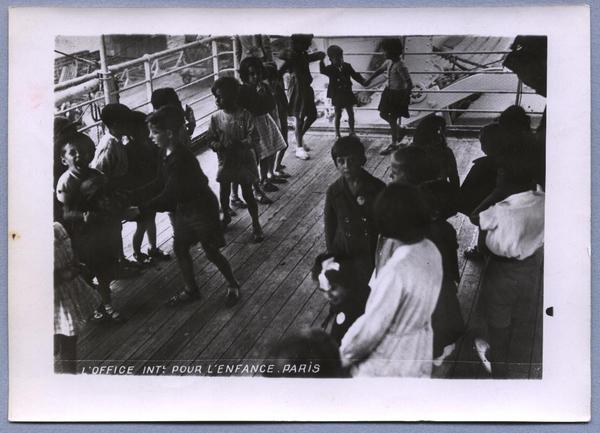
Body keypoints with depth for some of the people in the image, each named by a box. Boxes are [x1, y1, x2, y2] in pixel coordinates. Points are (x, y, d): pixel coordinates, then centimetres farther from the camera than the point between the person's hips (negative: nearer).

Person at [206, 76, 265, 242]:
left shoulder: (244, 115, -13)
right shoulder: (216, 118, -3)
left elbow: (253, 138, -15)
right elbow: (210, 139, 2)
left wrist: (238, 144, -29)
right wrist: (219, 145, -20)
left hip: (244, 161, -4)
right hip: (225, 161, 4)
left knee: (247, 194, 1)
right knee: (224, 193, 14)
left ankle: (256, 225, 17)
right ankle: (226, 216, 43)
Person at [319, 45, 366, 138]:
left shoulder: (347, 66, 0)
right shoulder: (330, 69, -8)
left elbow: (355, 76, 3)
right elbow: (323, 71, -27)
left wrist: (363, 82, -9)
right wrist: (321, 61, -40)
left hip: (347, 94, 3)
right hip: (337, 95, -3)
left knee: (351, 114, 7)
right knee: (338, 115, 6)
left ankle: (352, 132, 21)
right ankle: (337, 133, 21)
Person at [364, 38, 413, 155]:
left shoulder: (400, 66, -24)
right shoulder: (389, 62, 1)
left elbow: (409, 83, -24)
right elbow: (380, 70, 22)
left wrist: (405, 98, -23)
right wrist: (370, 79, 29)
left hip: (398, 94, -9)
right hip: (389, 92, 9)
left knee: (393, 119, 2)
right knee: (383, 114, 16)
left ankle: (394, 144, 18)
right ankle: (400, 130, 37)